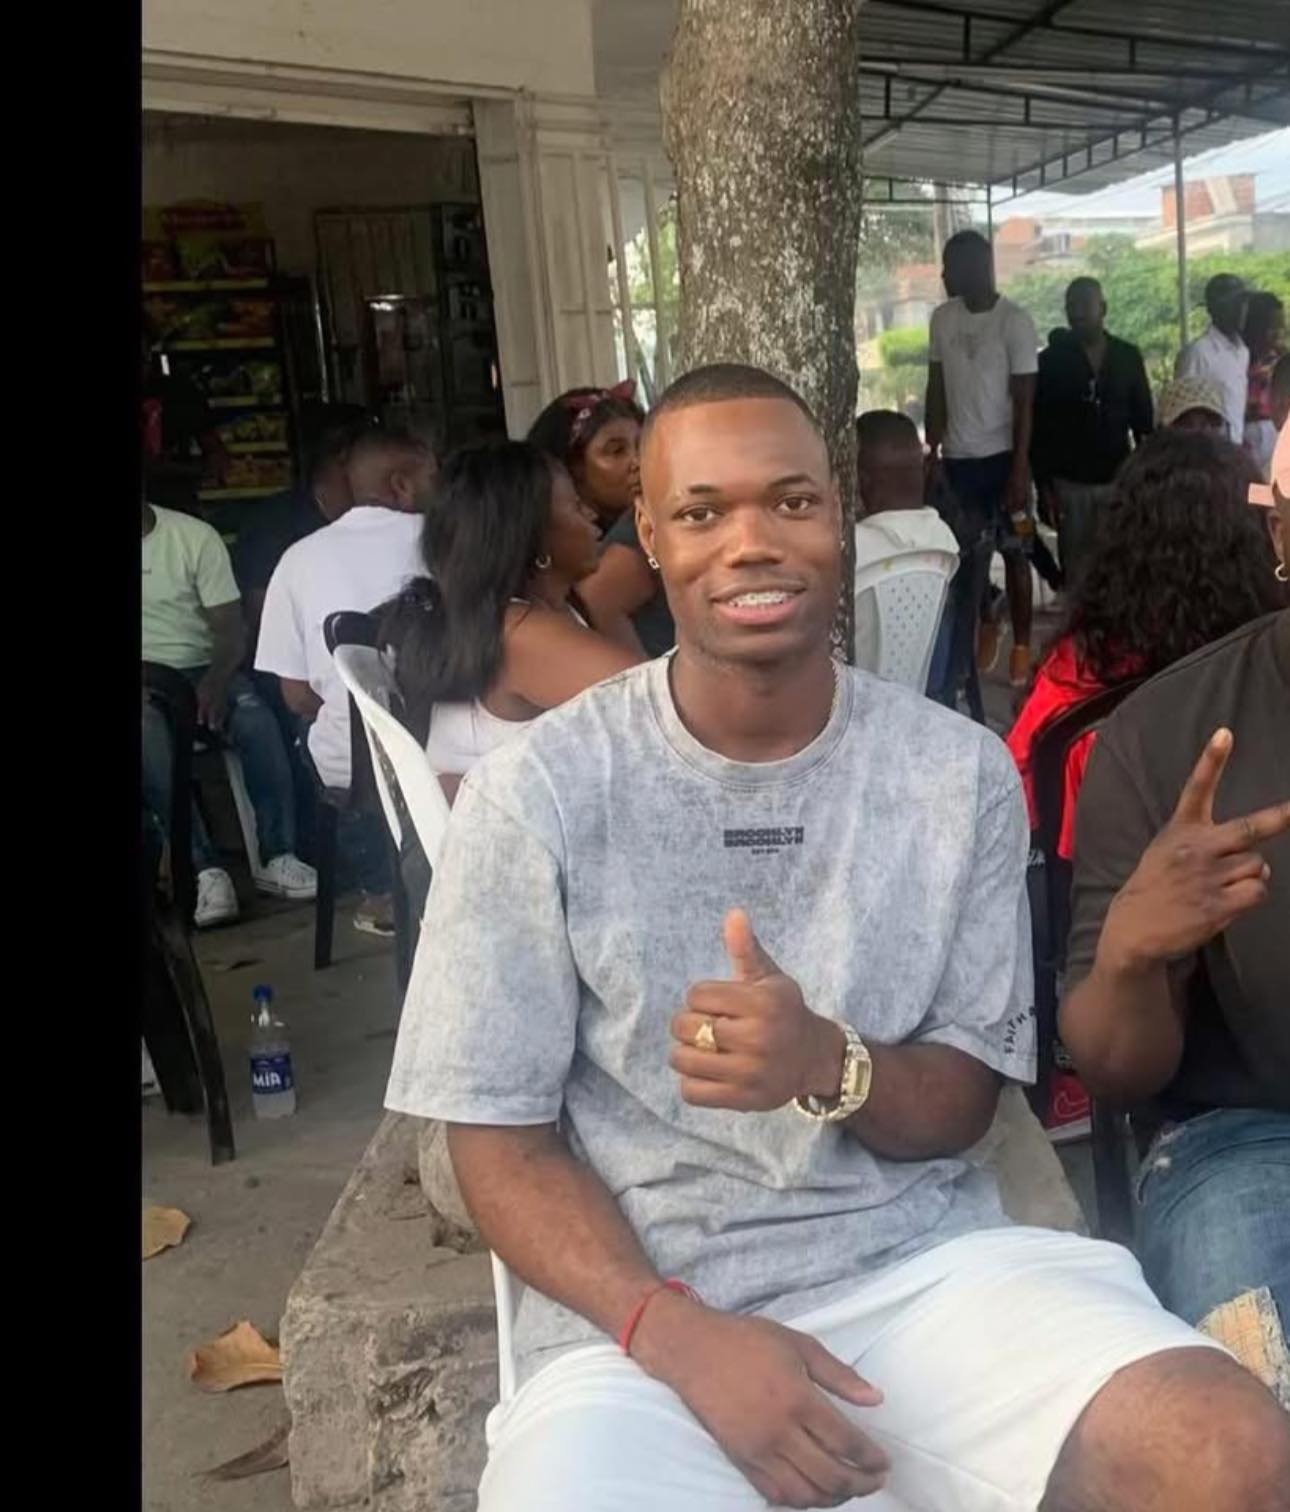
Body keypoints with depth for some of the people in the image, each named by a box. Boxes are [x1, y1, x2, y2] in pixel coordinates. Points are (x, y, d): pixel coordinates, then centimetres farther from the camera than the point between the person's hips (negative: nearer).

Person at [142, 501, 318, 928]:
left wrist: (216, 680, -23)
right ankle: (205, 870, -33)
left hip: (200, 670, 1)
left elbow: (231, 628, -2)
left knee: (257, 719, -28)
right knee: (149, 737, -34)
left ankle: (277, 859, -21)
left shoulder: (195, 536, 0)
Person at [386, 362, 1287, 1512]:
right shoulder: (537, 794, -6)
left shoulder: (961, 772, 1)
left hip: (924, 1263, 2)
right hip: (643, 1309, -1)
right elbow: (500, 1138, -3)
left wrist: (828, 1063, -19)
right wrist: (682, 1334, -18)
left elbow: (964, 1103, 4)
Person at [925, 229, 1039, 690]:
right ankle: (984, 622, 30)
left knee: (1014, 554, 4)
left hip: (1001, 456, -4)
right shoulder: (942, 318, 5)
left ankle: (1021, 646, 15)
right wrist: (932, 452, 7)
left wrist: (1020, 471, -14)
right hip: (958, 457, 4)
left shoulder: (1015, 321, -10)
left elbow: (1024, 402, -10)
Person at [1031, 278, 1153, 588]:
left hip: (1117, 479, 1)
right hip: (1069, 483, -1)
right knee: (1075, 569, 1)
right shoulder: (1051, 360, 1)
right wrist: (1043, 484, -5)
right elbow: (1038, 427, 0)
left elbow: (1143, 420, 10)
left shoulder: (1128, 356, 7)